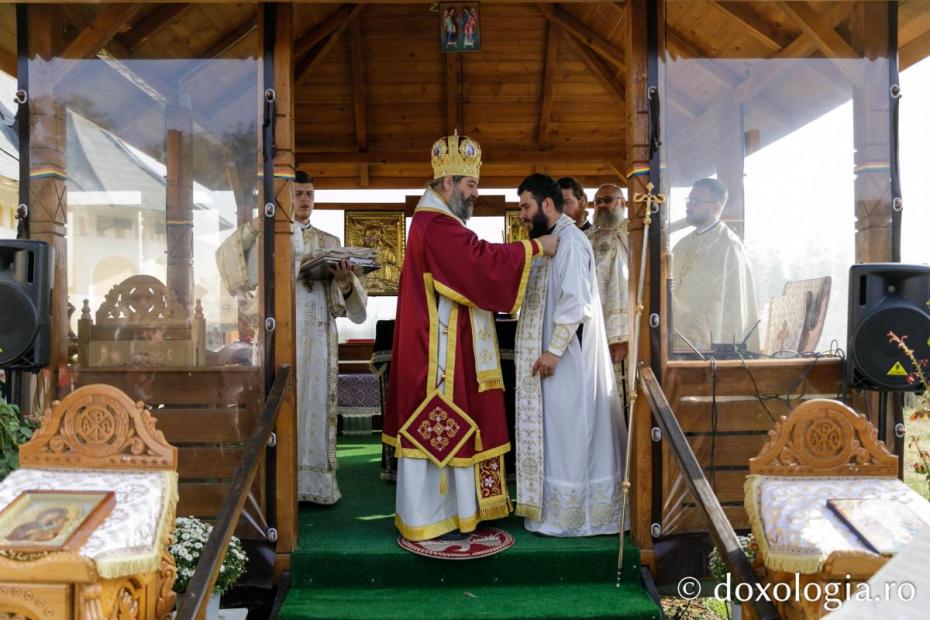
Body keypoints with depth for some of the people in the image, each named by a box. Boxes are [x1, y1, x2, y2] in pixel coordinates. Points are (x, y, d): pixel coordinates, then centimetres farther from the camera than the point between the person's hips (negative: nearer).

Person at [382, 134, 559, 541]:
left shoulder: (436, 222, 18)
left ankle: (436, 506, 24)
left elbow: (471, 270, 17)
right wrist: (536, 247, -14)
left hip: (444, 346, 11)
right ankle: (429, 518, 8)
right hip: (439, 349, -11)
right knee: (438, 430, -2)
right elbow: (483, 262, -24)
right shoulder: (435, 225, -17)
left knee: (438, 430, 15)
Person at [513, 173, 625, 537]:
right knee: (555, 432, 14)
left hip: (566, 359, -10)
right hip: (550, 354, 10)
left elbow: (575, 302, -22)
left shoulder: (570, 241, -15)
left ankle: (569, 515, 10)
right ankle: (555, 505, 24)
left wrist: (554, 350, -23)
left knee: (567, 433, -1)